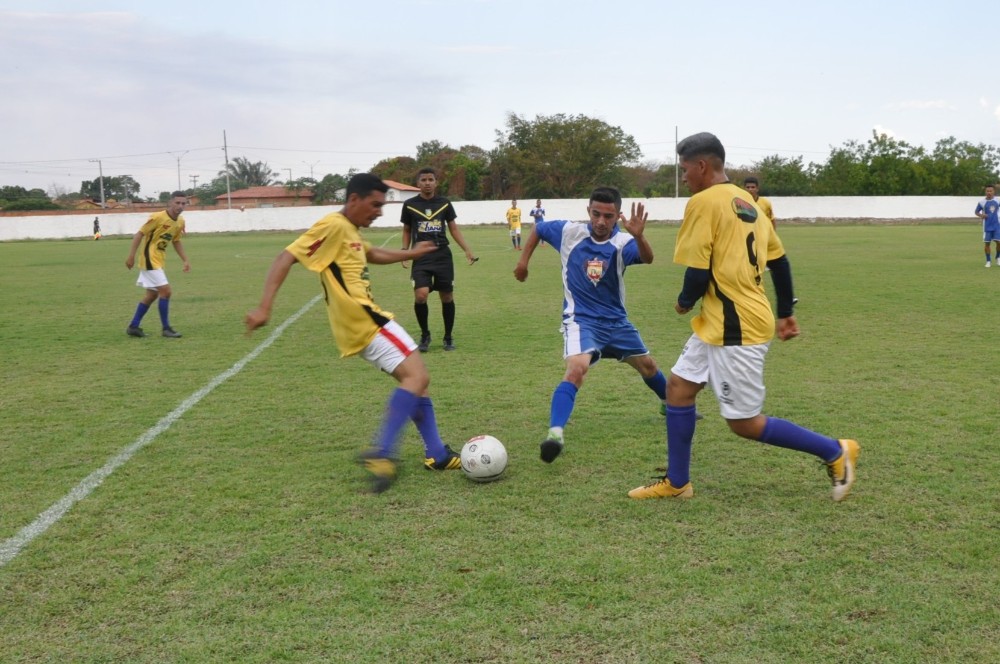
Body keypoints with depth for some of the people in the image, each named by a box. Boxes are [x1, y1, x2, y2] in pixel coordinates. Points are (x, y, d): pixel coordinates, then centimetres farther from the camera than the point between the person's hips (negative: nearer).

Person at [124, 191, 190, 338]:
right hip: (149, 259, -9)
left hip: (159, 261, 9)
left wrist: (185, 260, 10)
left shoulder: (180, 222, 4)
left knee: (152, 295, 14)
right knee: (166, 291, -12)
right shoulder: (158, 217, -19)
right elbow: (139, 234, -15)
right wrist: (131, 256, -19)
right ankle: (166, 328, -3)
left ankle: (133, 327, 23)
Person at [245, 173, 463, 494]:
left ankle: (436, 455, 19)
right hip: (364, 322, -10)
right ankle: (381, 454, -19)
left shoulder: (350, 231, 17)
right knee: (417, 376, -17)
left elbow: (374, 254, 40)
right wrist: (264, 308, -26)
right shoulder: (332, 226, -13)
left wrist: (411, 253, 38)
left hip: (366, 320, 10)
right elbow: (286, 258, -19)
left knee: (416, 378, 14)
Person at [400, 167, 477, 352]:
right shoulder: (410, 205, 2)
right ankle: (425, 334, 6)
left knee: (447, 297, 5)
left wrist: (467, 250, 2)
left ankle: (448, 337, 23)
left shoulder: (445, 203, 4)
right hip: (421, 257, -1)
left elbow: (453, 229, 10)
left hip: (443, 255, 2)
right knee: (420, 296, -18)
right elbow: (407, 231, 13)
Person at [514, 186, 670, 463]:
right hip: (581, 319, -3)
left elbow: (647, 258, -37)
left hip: (616, 320, 3)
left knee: (647, 365, 19)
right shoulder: (569, 232, -13)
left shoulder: (622, 242, -15)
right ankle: (555, 433, -33)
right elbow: (538, 228, 7)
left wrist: (638, 235, -57)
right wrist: (524, 261, 6)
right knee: (577, 369, -30)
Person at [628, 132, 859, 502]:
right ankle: (676, 482, 20)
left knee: (744, 423, 0)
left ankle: (835, 452, 11)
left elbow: (698, 273, -18)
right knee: (678, 386, 13)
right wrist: (785, 314, 24)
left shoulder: (704, 201, -14)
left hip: (736, 329, -10)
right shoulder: (746, 202, 13)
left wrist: (684, 302, 2)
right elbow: (779, 261, 17)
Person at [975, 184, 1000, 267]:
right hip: (987, 226, -1)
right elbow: (976, 212, 6)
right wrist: (981, 215, -13)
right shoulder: (981, 202, -4)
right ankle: (988, 261, 13)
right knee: (987, 243, 0)